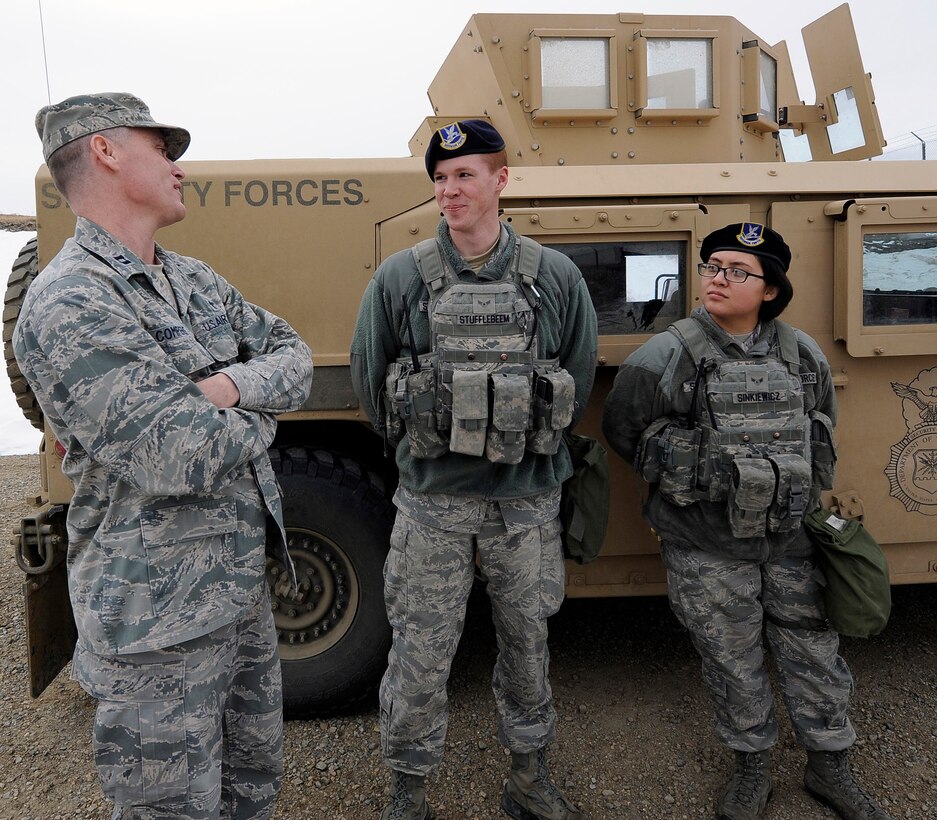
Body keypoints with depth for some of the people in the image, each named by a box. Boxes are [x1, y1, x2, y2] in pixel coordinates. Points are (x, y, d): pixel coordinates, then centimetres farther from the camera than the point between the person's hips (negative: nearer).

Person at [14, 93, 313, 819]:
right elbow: (183, 457, -28)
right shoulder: (68, 307, -20)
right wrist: (260, 410, -8)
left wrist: (232, 387, -17)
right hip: (161, 617, -8)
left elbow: (295, 357, 4)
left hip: (243, 588, 8)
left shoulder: (196, 281, 8)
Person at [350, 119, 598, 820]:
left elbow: (578, 380, 8)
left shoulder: (555, 277, 0)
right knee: (420, 655, 7)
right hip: (431, 501, -1)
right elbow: (370, 379, 4)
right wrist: (423, 445, 6)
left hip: (527, 502, 2)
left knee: (527, 642, 16)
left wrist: (528, 444, 9)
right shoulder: (400, 277, -3)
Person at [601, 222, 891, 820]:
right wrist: (686, 479, -5)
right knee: (734, 660, 10)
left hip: (790, 539, 4)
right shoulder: (667, 356, -11)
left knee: (814, 650, 13)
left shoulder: (802, 353, 2)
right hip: (708, 548, -3)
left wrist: (806, 492, 12)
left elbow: (822, 423, 18)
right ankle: (753, 769, 32)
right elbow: (622, 428, -2)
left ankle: (830, 769, 35)